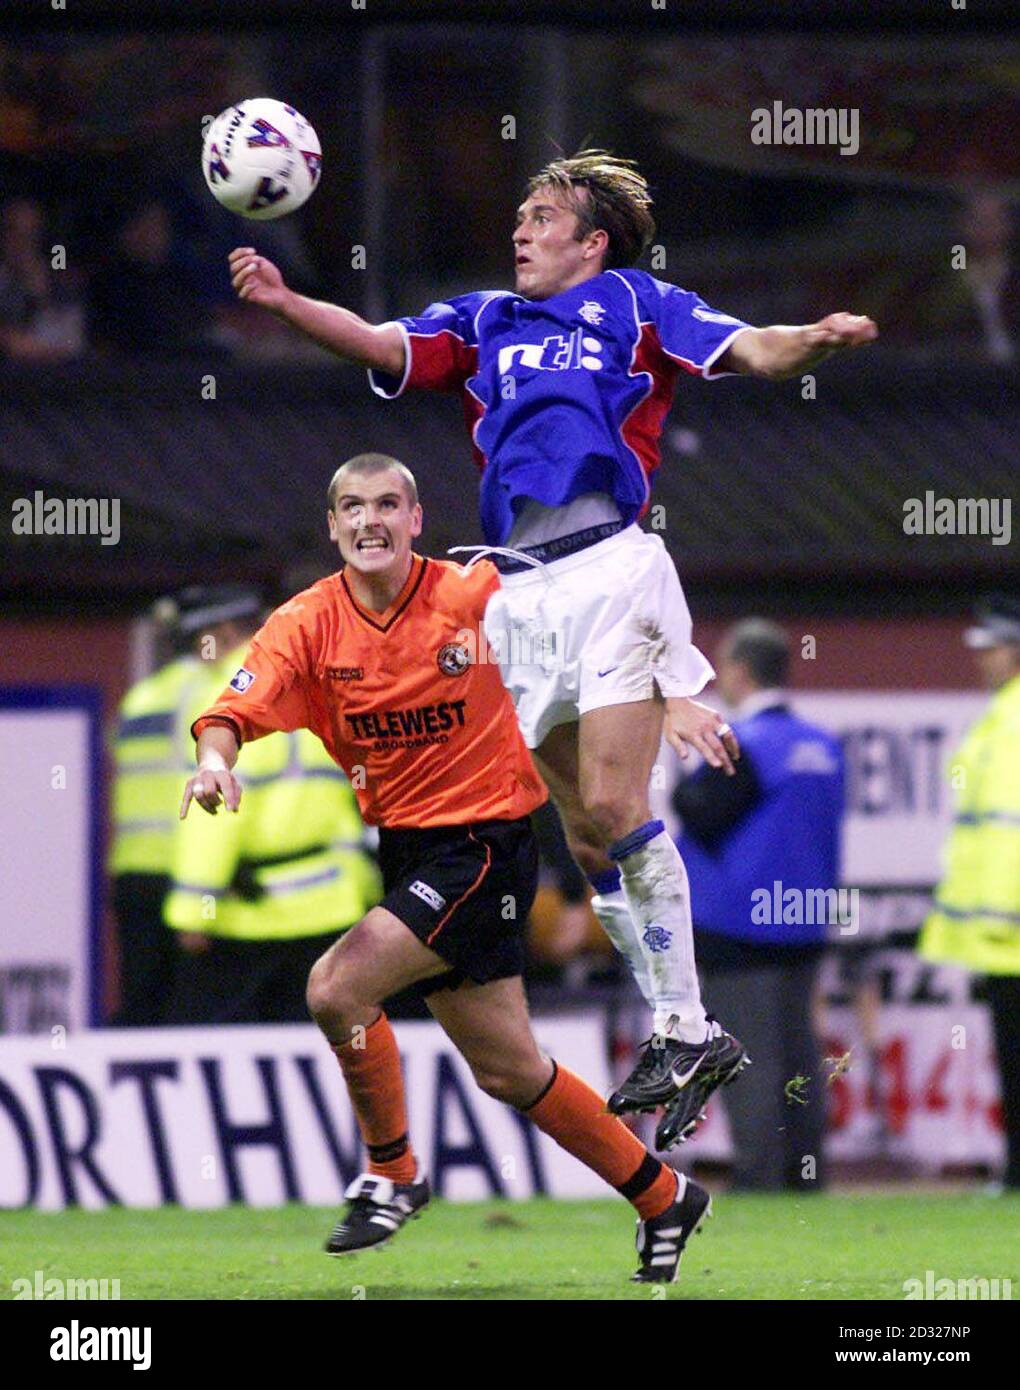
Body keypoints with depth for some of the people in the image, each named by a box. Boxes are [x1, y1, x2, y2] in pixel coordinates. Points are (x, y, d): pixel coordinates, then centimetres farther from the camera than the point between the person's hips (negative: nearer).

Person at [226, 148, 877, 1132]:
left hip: (608, 569, -5)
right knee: (586, 838, 3)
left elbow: (756, 352, -1)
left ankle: (684, 1026, -10)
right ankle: (680, 1038, 8)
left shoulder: (636, 306, 10)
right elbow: (382, 345, 9)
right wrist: (284, 302, -7)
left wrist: (819, 341, -23)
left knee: (613, 806, -15)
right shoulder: (484, 322, 22)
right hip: (521, 597, 5)